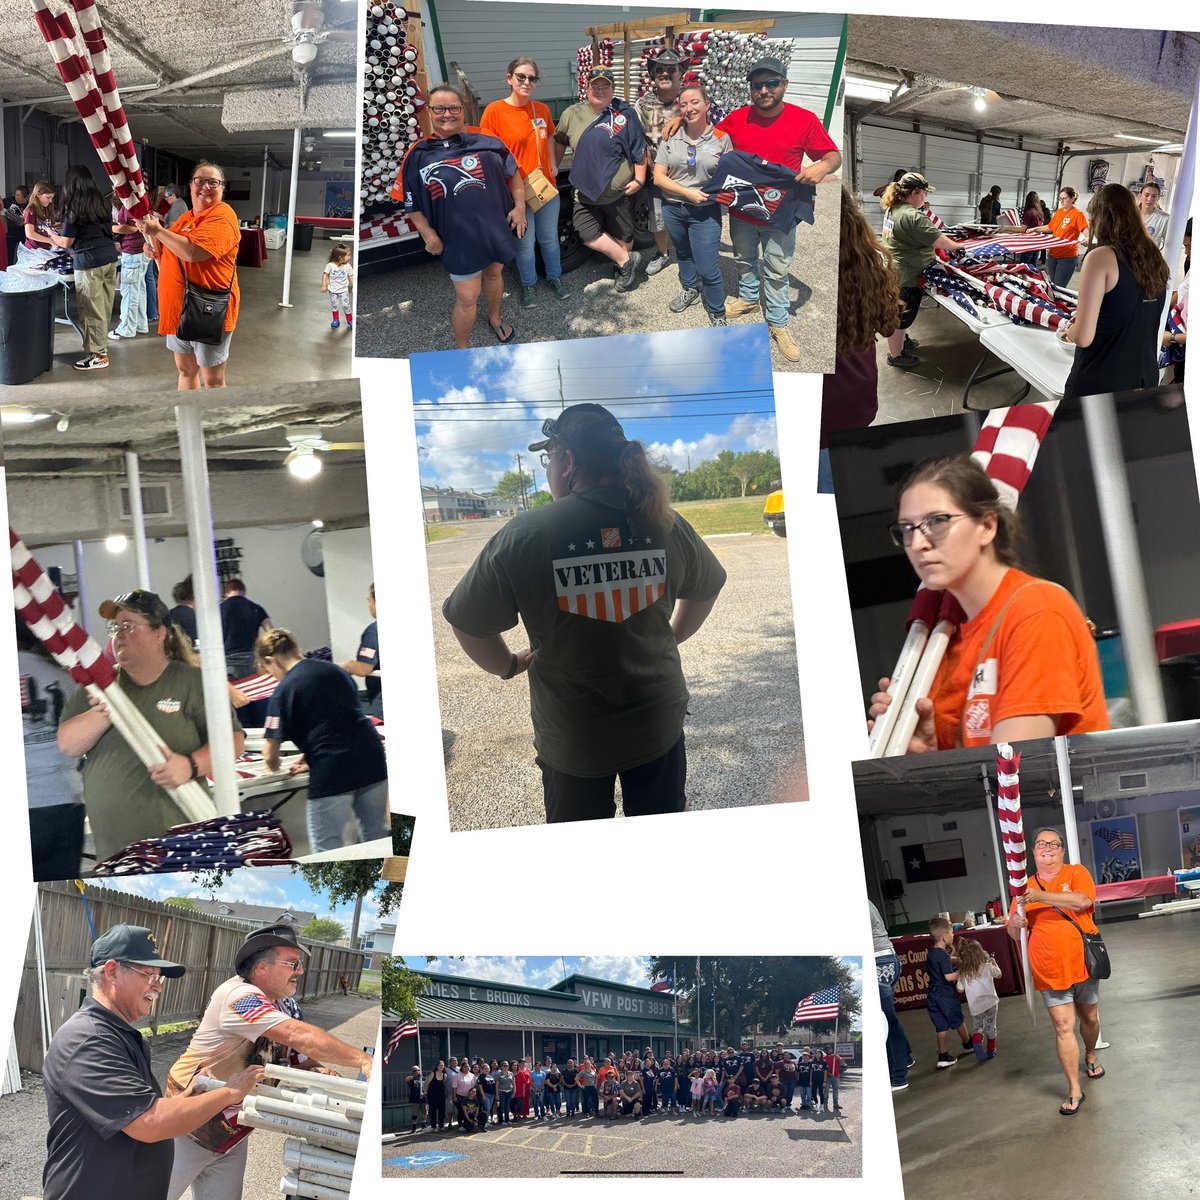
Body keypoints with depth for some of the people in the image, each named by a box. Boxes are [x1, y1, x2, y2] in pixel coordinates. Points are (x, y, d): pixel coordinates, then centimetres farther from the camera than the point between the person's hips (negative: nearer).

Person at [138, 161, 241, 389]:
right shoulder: (186, 217, 15)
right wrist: (154, 247, 3)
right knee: (184, 370, 19)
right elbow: (171, 256, 25)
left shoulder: (222, 216, -14)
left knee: (212, 381, -1)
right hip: (180, 309, 9)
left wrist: (158, 230, -18)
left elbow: (192, 252, -28)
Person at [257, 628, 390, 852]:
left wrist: (274, 767, 17)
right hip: (371, 758, 6)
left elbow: (270, 755, -5)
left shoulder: (285, 690, -5)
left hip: (331, 773, -6)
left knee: (326, 849, 4)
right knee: (375, 837, 17)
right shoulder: (334, 670, 14)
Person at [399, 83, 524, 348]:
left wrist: (519, 206, 2)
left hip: (496, 227, 3)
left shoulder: (486, 142, -4)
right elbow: (411, 204, -2)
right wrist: (430, 237, -8)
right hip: (458, 238, -3)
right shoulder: (419, 155, -7)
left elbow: (513, 172, 8)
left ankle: (495, 319, 54)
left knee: (494, 274, 25)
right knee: (467, 298, 0)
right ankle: (462, 349, 21)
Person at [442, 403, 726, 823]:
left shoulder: (524, 535, -19)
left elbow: (466, 621, -10)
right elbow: (708, 588, 12)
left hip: (572, 737, -3)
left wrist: (509, 665, 6)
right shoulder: (665, 524, -7)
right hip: (661, 722, 3)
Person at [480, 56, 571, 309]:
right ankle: (528, 284, 31)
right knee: (525, 243, 10)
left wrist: (553, 164, 6)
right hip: (516, 190, -4)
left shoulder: (542, 109, 2)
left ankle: (555, 276, 39)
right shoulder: (494, 111, -13)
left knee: (549, 238, 18)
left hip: (546, 186, 4)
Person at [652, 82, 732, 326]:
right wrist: (688, 192, -16)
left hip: (705, 211, -3)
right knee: (683, 253, 26)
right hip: (672, 208, 3)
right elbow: (658, 177, -5)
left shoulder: (721, 138, -7)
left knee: (707, 269, -8)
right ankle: (690, 289, 52)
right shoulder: (671, 137, -3)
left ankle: (717, 315, 12)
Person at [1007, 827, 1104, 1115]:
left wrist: (1042, 897, -27)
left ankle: (1090, 1055, 48)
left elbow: (1083, 900, -22)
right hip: (1050, 971, 0)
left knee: (1090, 1018, 18)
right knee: (1063, 1027, -5)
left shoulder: (1076, 873, 0)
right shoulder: (1025, 888, 6)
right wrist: (1015, 921, -17)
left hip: (1082, 964, 0)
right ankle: (1074, 1090, 1)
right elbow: (1013, 933, 7)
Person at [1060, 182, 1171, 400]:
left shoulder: (1101, 257, -16)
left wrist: (1067, 332, 4)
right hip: (1145, 382, 6)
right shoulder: (1155, 259, 3)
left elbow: (1083, 338, -18)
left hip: (1098, 387, -6)